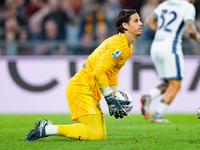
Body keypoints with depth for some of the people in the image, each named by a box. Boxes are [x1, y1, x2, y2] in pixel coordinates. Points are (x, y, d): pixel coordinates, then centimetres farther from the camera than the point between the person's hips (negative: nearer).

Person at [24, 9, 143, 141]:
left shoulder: (128, 48, 17)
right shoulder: (119, 44, -15)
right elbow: (99, 72, -22)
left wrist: (116, 97, 18)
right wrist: (111, 100, -19)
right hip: (81, 88, -10)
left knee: (101, 135, 8)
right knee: (95, 134, -19)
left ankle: (47, 127, 7)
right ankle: (46, 129, -16)